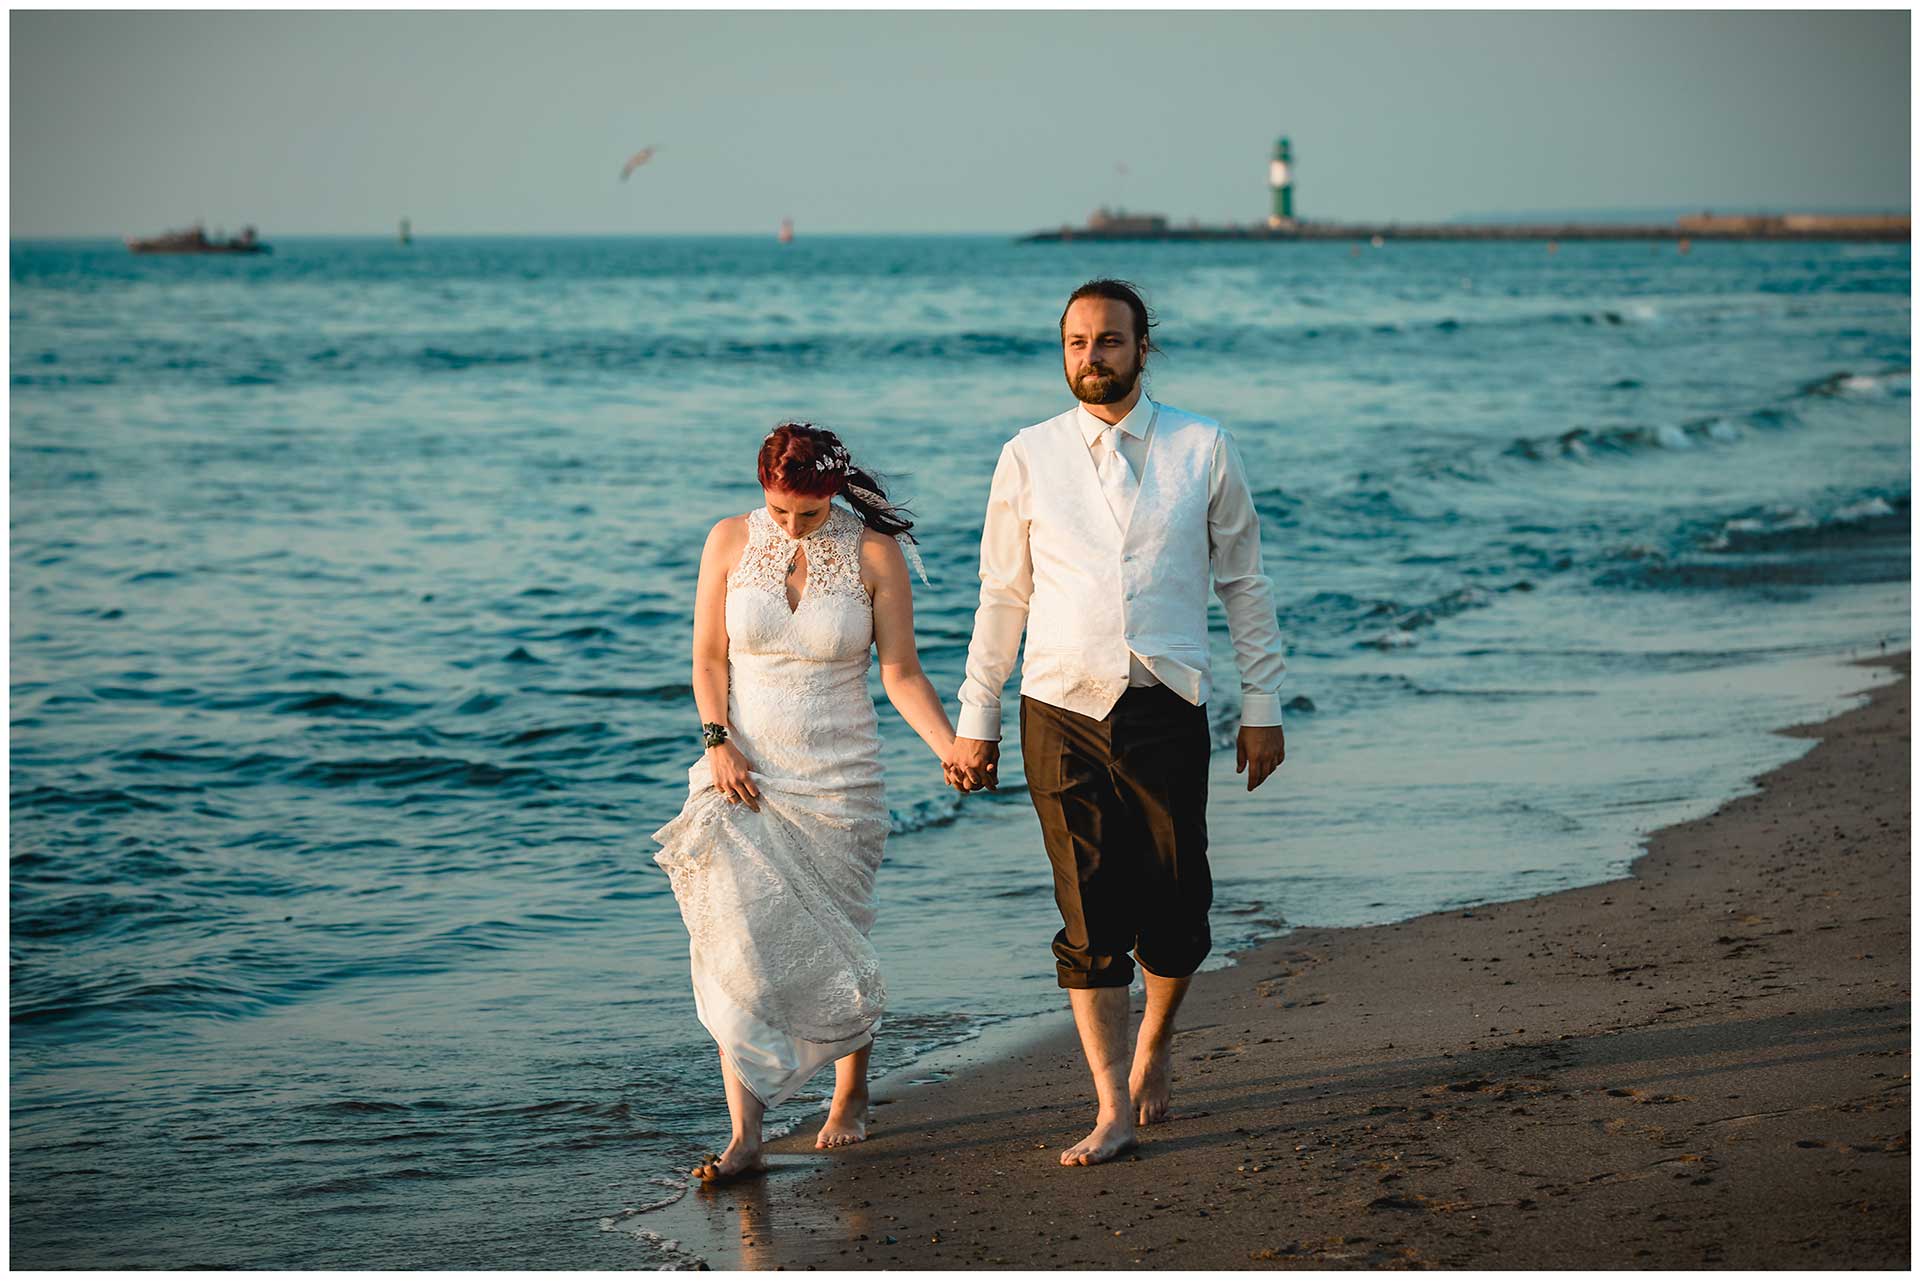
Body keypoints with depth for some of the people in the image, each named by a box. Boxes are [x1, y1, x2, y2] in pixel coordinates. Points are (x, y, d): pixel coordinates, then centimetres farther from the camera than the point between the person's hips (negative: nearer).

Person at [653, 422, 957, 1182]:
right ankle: (745, 1137, -10)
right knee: (735, 948, -10)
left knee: (833, 948, 5)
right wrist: (718, 742, -9)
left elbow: (901, 672, -3)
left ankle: (850, 1096, 32)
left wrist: (952, 748, -15)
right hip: (744, 773, 1)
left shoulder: (875, 554, -4)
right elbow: (709, 658, 4)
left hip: (837, 779, -1)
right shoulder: (731, 542, 0)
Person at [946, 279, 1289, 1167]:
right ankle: (1113, 1110, 1)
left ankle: (1154, 1044, 33)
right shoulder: (1028, 458, 4)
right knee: (1090, 913, -4)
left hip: (1166, 709, 0)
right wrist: (975, 722, 7)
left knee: (1174, 908, 4)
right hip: (1062, 710, 0)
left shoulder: (1204, 450, 4)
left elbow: (1244, 584, 9)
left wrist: (1262, 705, 6)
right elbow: (1002, 596, 9)